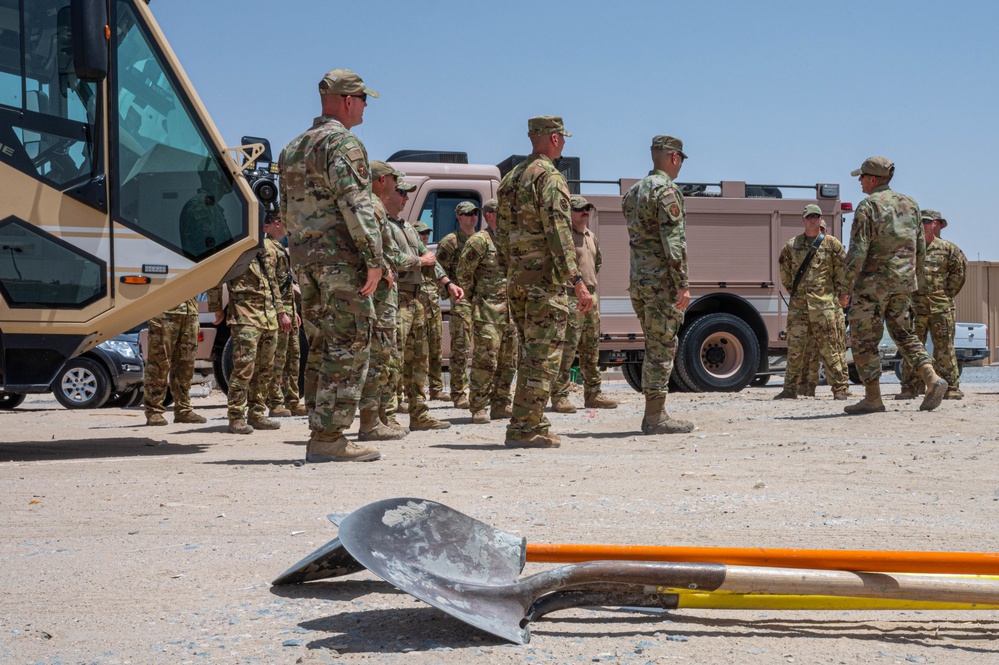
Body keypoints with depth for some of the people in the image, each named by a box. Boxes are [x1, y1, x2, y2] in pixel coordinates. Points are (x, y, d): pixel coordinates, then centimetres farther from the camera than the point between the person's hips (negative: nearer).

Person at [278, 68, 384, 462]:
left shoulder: (292, 148, 20)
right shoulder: (343, 143, -8)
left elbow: (286, 212, 21)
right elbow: (356, 204, -18)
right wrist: (375, 258, -19)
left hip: (303, 258, 9)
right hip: (340, 256, -9)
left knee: (324, 345, 12)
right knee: (348, 346, -6)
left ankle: (322, 435, 13)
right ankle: (328, 439, -8)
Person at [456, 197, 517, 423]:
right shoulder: (479, 241, -7)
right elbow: (463, 272, -9)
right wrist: (475, 299, -5)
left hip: (510, 312, 8)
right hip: (487, 313, -8)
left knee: (508, 362, 10)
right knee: (485, 362, -9)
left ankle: (500, 406, 17)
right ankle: (478, 409, -5)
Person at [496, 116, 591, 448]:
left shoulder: (510, 178, 17)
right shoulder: (550, 176, -10)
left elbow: (501, 235, 18)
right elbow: (558, 232, -19)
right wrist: (577, 281, -20)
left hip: (516, 279, 9)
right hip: (544, 276, -9)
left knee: (529, 352, 16)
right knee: (544, 355, -6)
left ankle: (533, 423, 20)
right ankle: (524, 428, -8)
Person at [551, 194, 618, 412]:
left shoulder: (591, 236, 18)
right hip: (571, 297, -8)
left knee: (591, 348, 11)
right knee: (567, 347, -11)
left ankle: (593, 394, 17)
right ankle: (559, 396, -8)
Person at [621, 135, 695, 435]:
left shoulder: (632, 192, 17)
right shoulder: (666, 190, -11)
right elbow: (673, 242, -18)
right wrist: (683, 284, -18)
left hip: (637, 282, 9)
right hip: (662, 282, -8)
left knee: (655, 348, 14)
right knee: (662, 348, -4)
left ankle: (653, 415, 17)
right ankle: (656, 417, -3)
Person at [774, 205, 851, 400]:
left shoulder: (831, 244, 2)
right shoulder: (792, 245, 10)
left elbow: (844, 269, 4)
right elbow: (785, 269, 23)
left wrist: (843, 294, 2)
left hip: (825, 303, -3)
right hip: (798, 305, 3)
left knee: (831, 347, -4)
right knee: (795, 347, 4)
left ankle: (840, 388, 1)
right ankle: (790, 388, 11)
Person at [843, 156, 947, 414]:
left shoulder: (867, 206, -10)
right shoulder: (909, 204, 11)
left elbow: (858, 250, -17)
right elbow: (920, 246, 14)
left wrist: (847, 285, -12)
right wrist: (913, 278, 22)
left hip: (873, 281, -7)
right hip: (903, 281, 7)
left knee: (864, 339, 1)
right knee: (904, 334, 17)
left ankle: (873, 398, 0)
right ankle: (933, 379, -1)